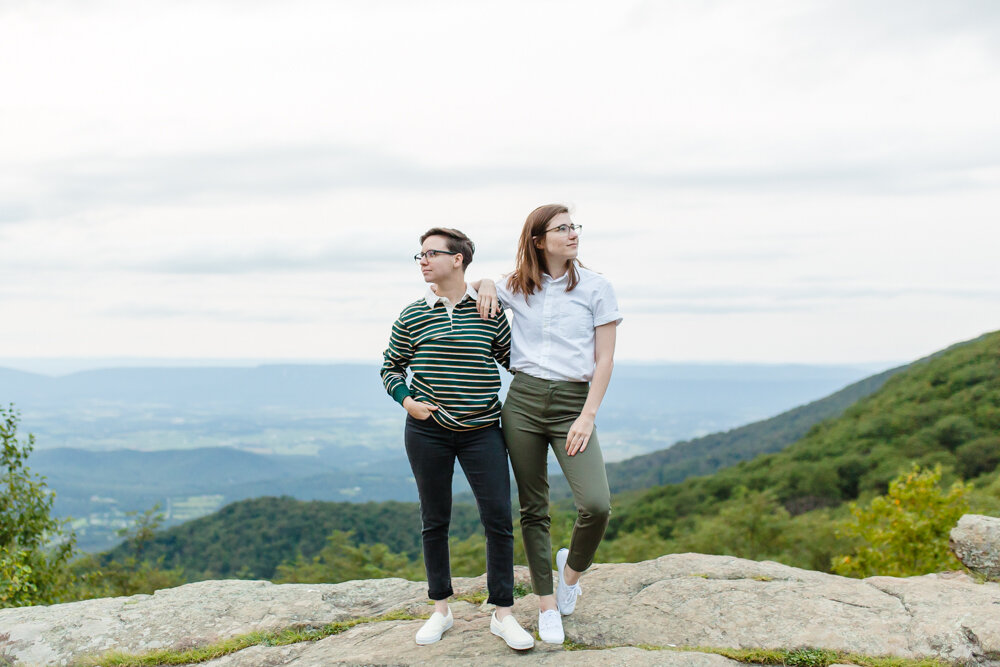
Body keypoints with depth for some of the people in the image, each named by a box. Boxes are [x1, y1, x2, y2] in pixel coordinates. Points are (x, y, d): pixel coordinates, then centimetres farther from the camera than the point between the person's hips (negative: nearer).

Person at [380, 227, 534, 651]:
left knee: (498, 519, -4)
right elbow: (390, 368, 12)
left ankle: (502, 615, 9)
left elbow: (512, 360, 12)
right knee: (434, 520, 9)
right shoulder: (412, 316, 2)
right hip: (427, 430, 1)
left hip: (482, 431, -1)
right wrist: (407, 401, -4)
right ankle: (440, 610, 24)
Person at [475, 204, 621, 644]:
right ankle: (547, 605, 21)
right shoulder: (516, 288, 8)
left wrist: (587, 416, -9)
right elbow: (478, 281, 29)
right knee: (533, 509, 6)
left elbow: (604, 359, 0)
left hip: (573, 402, -2)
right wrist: (485, 286, 5)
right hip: (522, 401, 2)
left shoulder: (595, 287, 2)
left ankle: (571, 568, 14)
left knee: (596, 505, -17)